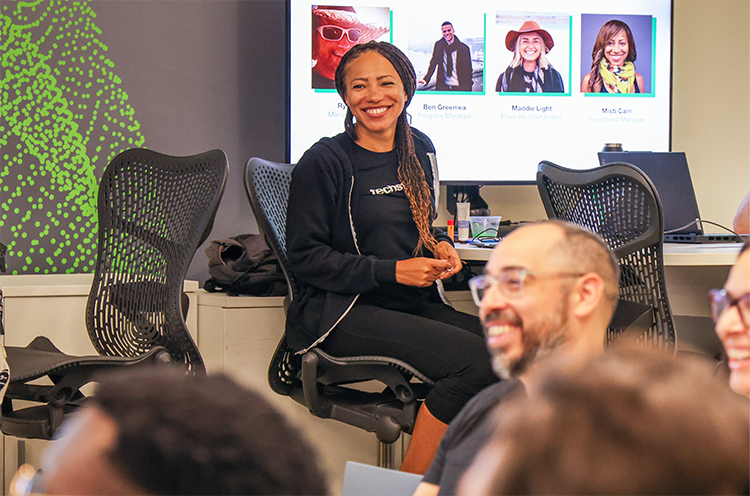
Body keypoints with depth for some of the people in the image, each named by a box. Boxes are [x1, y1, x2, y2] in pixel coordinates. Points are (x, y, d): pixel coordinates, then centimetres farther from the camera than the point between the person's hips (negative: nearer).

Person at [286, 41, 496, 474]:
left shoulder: (420, 150, 14)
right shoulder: (325, 161, -6)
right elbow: (306, 257, -8)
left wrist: (441, 246, 4)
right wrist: (393, 272, -14)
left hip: (414, 305, 7)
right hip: (342, 312, -7)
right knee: (475, 358, -27)